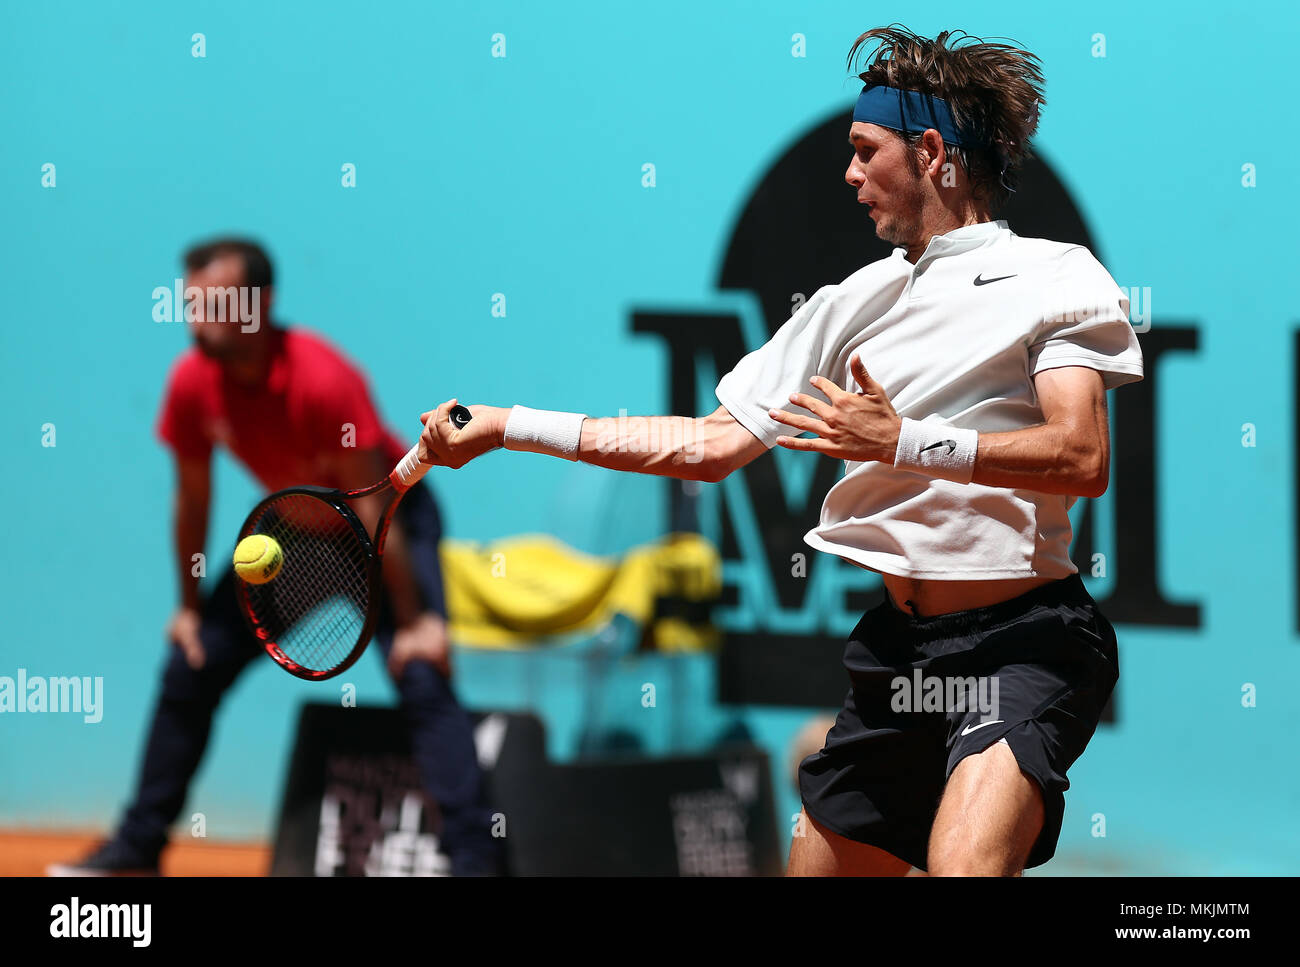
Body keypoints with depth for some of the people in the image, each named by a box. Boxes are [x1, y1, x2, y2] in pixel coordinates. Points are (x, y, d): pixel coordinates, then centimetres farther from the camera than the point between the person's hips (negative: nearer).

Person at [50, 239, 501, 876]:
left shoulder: (322, 379, -32)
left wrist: (412, 620, -25)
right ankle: (137, 848, 17)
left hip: (394, 521, -6)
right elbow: (192, 499, -1)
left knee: (422, 677, -24)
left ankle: (472, 855, -28)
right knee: (190, 668, 4)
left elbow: (373, 505, -27)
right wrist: (190, 606, 7)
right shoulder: (192, 381, -16)